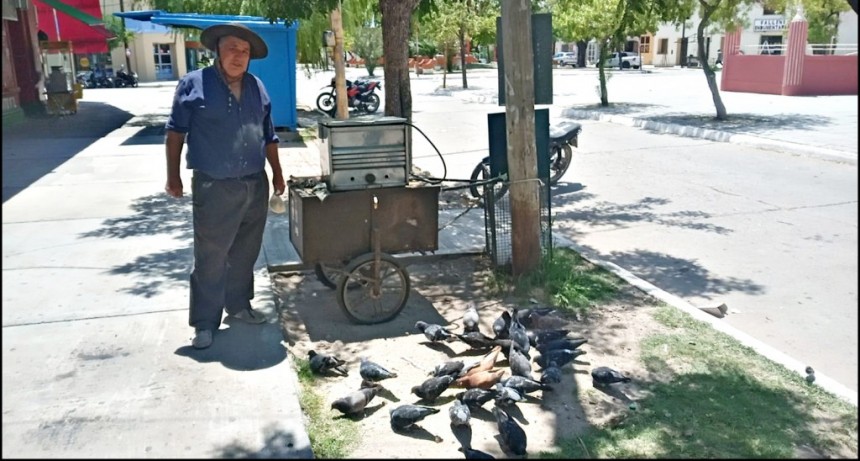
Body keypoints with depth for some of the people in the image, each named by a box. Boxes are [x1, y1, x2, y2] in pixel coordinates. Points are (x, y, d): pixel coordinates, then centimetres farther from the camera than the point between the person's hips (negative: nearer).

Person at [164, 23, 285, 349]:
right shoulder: (193, 84, -4)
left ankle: (239, 305, 32)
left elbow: (268, 136, 17)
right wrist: (173, 176, -4)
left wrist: (277, 173, 17)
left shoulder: (257, 88, 10)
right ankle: (205, 323, 9)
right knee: (210, 258, -1)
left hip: (256, 186, 5)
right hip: (214, 189, -5)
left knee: (245, 254, 15)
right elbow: (175, 133, -1)